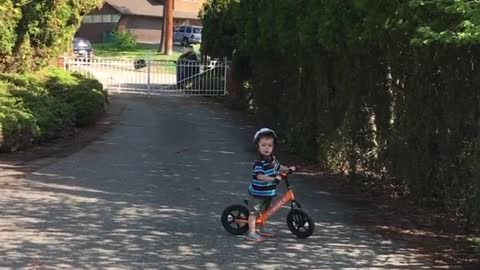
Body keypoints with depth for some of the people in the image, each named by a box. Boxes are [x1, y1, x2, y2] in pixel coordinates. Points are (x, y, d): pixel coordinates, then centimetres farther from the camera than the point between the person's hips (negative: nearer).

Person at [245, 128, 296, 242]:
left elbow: (278, 167, 25)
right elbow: (259, 176, -36)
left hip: (268, 193, 9)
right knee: (254, 212, -1)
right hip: (258, 193, -9)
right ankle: (251, 233, 3)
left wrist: (288, 169, 16)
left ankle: (261, 229, 36)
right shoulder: (259, 163, -24)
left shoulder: (272, 159, 4)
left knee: (264, 211, 21)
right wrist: (273, 179, -45)